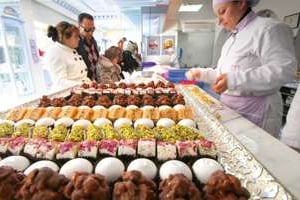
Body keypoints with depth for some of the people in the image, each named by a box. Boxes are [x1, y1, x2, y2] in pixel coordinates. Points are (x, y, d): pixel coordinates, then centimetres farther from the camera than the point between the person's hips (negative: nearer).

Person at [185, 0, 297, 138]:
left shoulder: (269, 28, -10)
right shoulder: (232, 39, 16)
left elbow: (284, 70, -21)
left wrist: (234, 80, -29)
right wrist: (201, 73, 9)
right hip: (229, 108, 8)